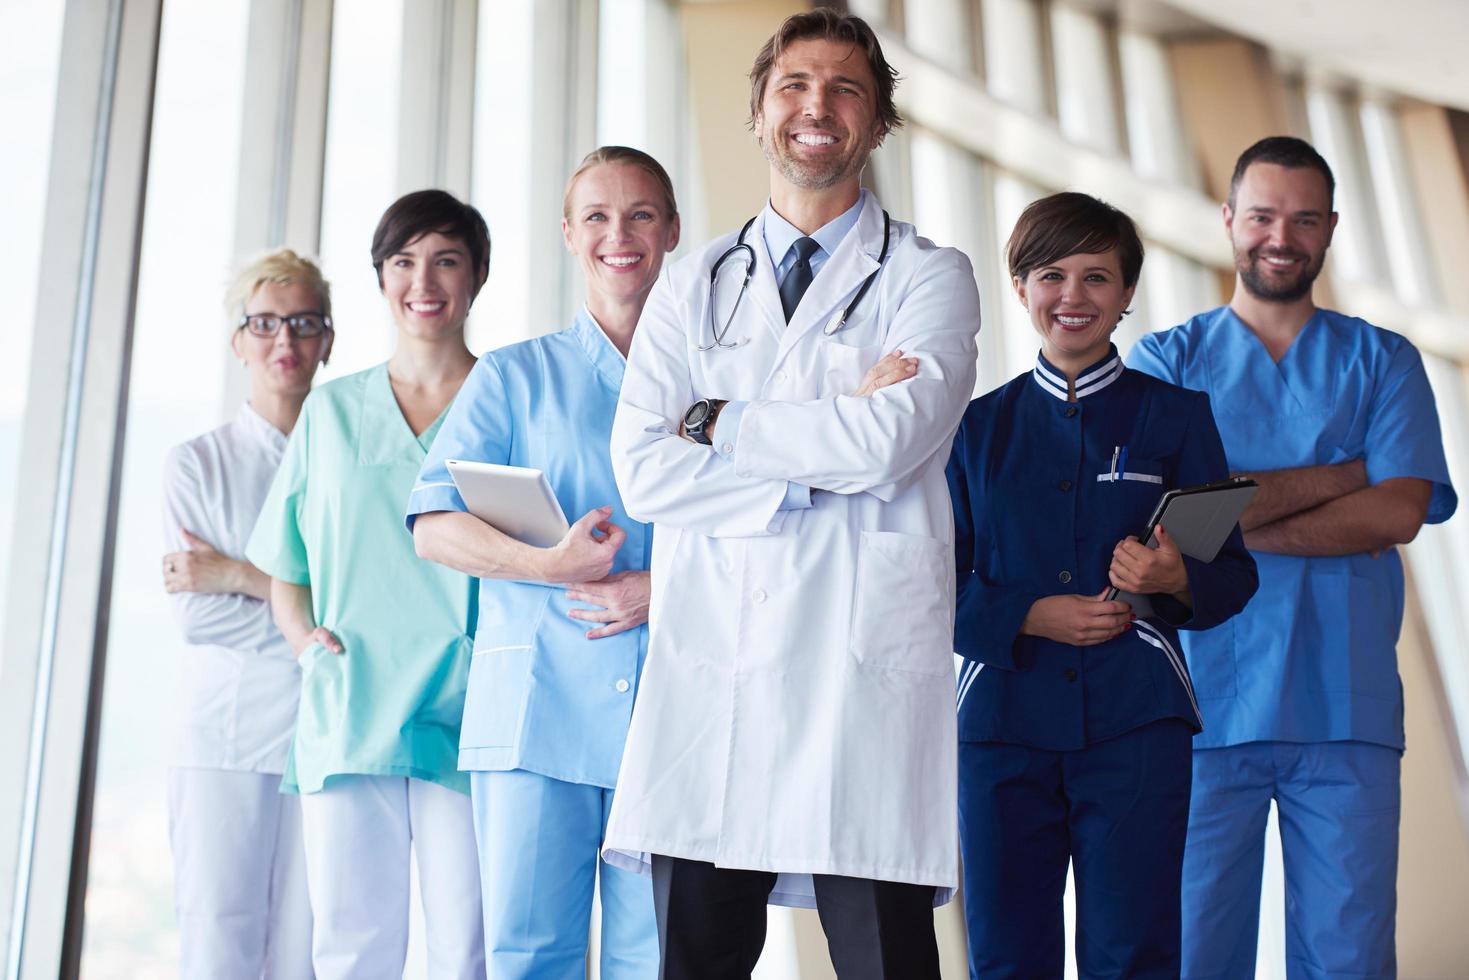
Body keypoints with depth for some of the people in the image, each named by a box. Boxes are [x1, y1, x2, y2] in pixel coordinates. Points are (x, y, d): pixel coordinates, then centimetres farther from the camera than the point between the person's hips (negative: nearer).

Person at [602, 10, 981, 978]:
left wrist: (721, 423, 0)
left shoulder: (930, 277, 9)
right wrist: (817, 468, -6)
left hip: (865, 667, -2)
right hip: (707, 659, 3)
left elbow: (888, 441, -9)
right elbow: (642, 468, 3)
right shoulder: (693, 286, 17)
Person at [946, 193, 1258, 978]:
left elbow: (1235, 574, 4)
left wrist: (1176, 579, -18)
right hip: (1002, 724, 2)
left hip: (1135, 722, -1)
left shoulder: (1176, 416, 7)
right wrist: (1032, 616, -11)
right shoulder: (980, 426, 10)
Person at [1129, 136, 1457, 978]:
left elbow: (1400, 512, -4)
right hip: (1206, 705, -1)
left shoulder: (1383, 363, 12)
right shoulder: (1165, 362, 9)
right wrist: (1341, 475, -3)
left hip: (1347, 710, 1)